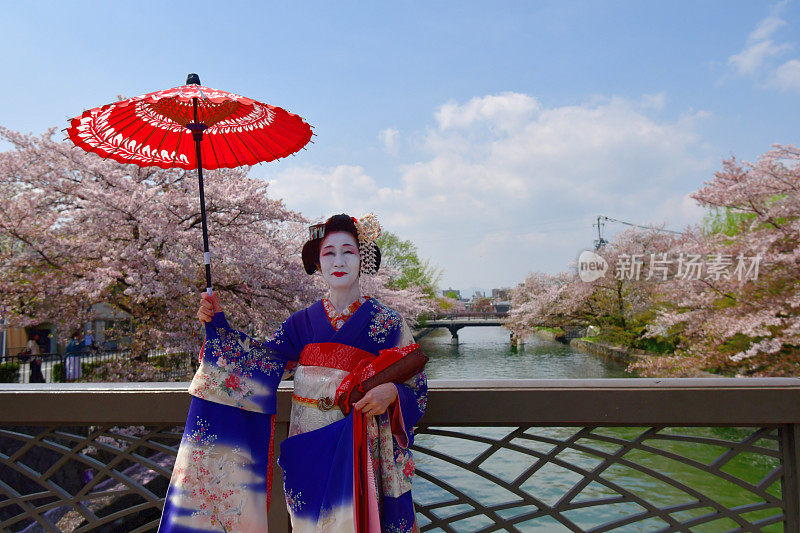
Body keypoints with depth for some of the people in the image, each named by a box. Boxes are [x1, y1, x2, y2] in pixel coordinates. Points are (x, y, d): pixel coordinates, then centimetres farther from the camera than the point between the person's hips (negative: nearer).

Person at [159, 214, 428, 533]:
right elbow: (260, 358, 5)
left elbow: (416, 386, -1)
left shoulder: (388, 323, -3)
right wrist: (218, 324, -2)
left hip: (360, 448, -2)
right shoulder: (304, 321, 6)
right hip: (308, 448, 3)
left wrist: (391, 392, -21)